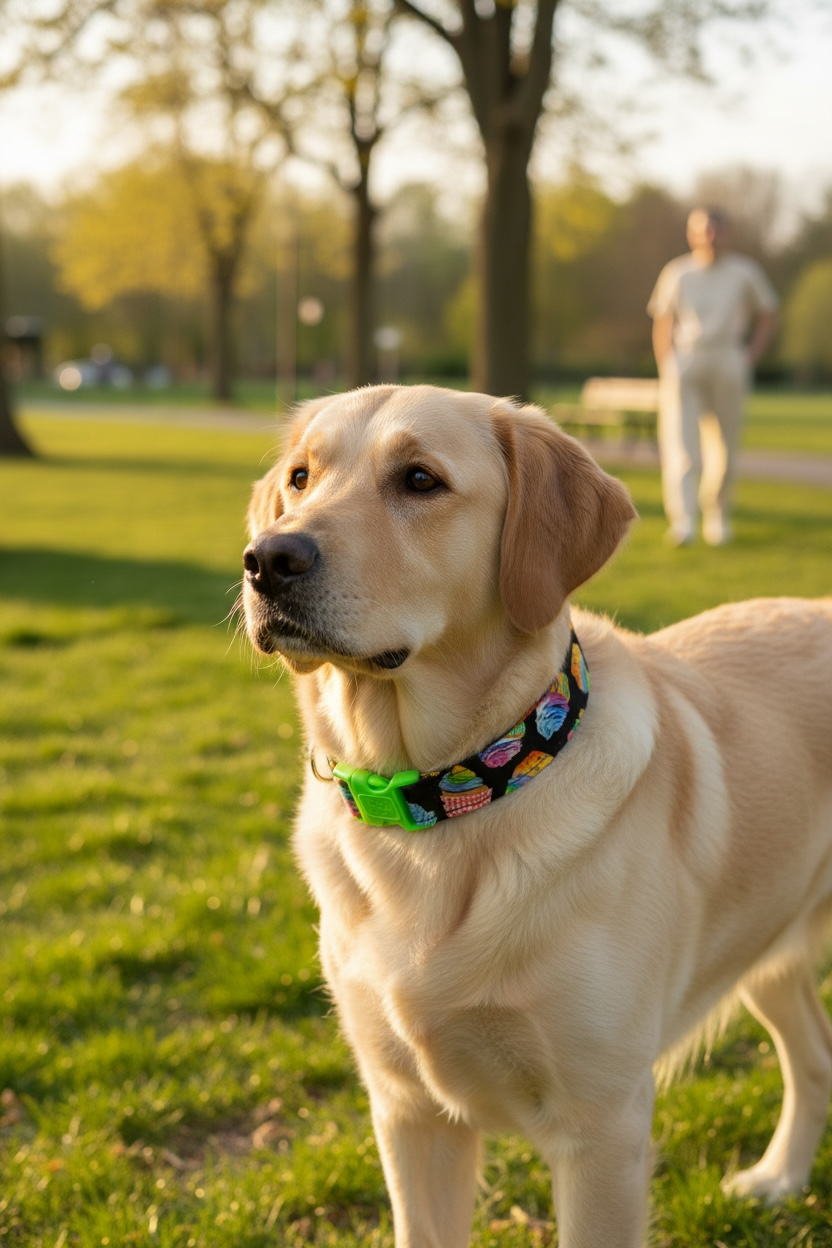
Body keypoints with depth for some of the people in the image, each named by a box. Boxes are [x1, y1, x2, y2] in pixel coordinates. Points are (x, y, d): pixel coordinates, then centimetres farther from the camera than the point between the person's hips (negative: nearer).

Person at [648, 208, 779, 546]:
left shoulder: (745, 272, 5)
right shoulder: (676, 273, 6)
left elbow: (769, 317, 13)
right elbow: (662, 325, 12)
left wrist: (749, 359, 2)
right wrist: (666, 371, 2)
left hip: (728, 366, 1)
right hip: (683, 365, -1)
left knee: (724, 448, 5)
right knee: (680, 445, -14)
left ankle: (717, 516, 21)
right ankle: (683, 521, -22)